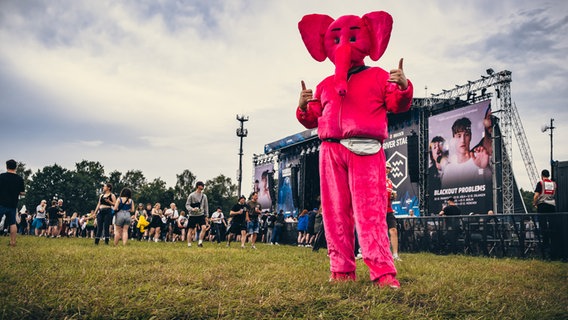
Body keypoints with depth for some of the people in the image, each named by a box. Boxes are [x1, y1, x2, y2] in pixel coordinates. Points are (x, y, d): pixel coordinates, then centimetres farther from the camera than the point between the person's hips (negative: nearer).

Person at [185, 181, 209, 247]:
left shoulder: (204, 196, 8)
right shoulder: (192, 195, -4)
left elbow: (206, 206, 14)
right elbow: (187, 205, -4)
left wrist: (206, 216, 11)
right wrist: (192, 209, -23)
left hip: (201, 215, 3)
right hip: (192, 215, -3)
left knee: (204, 227, -18)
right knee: (190, 230, 2)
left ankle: (200, 242, -11)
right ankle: (189, 244, 12)